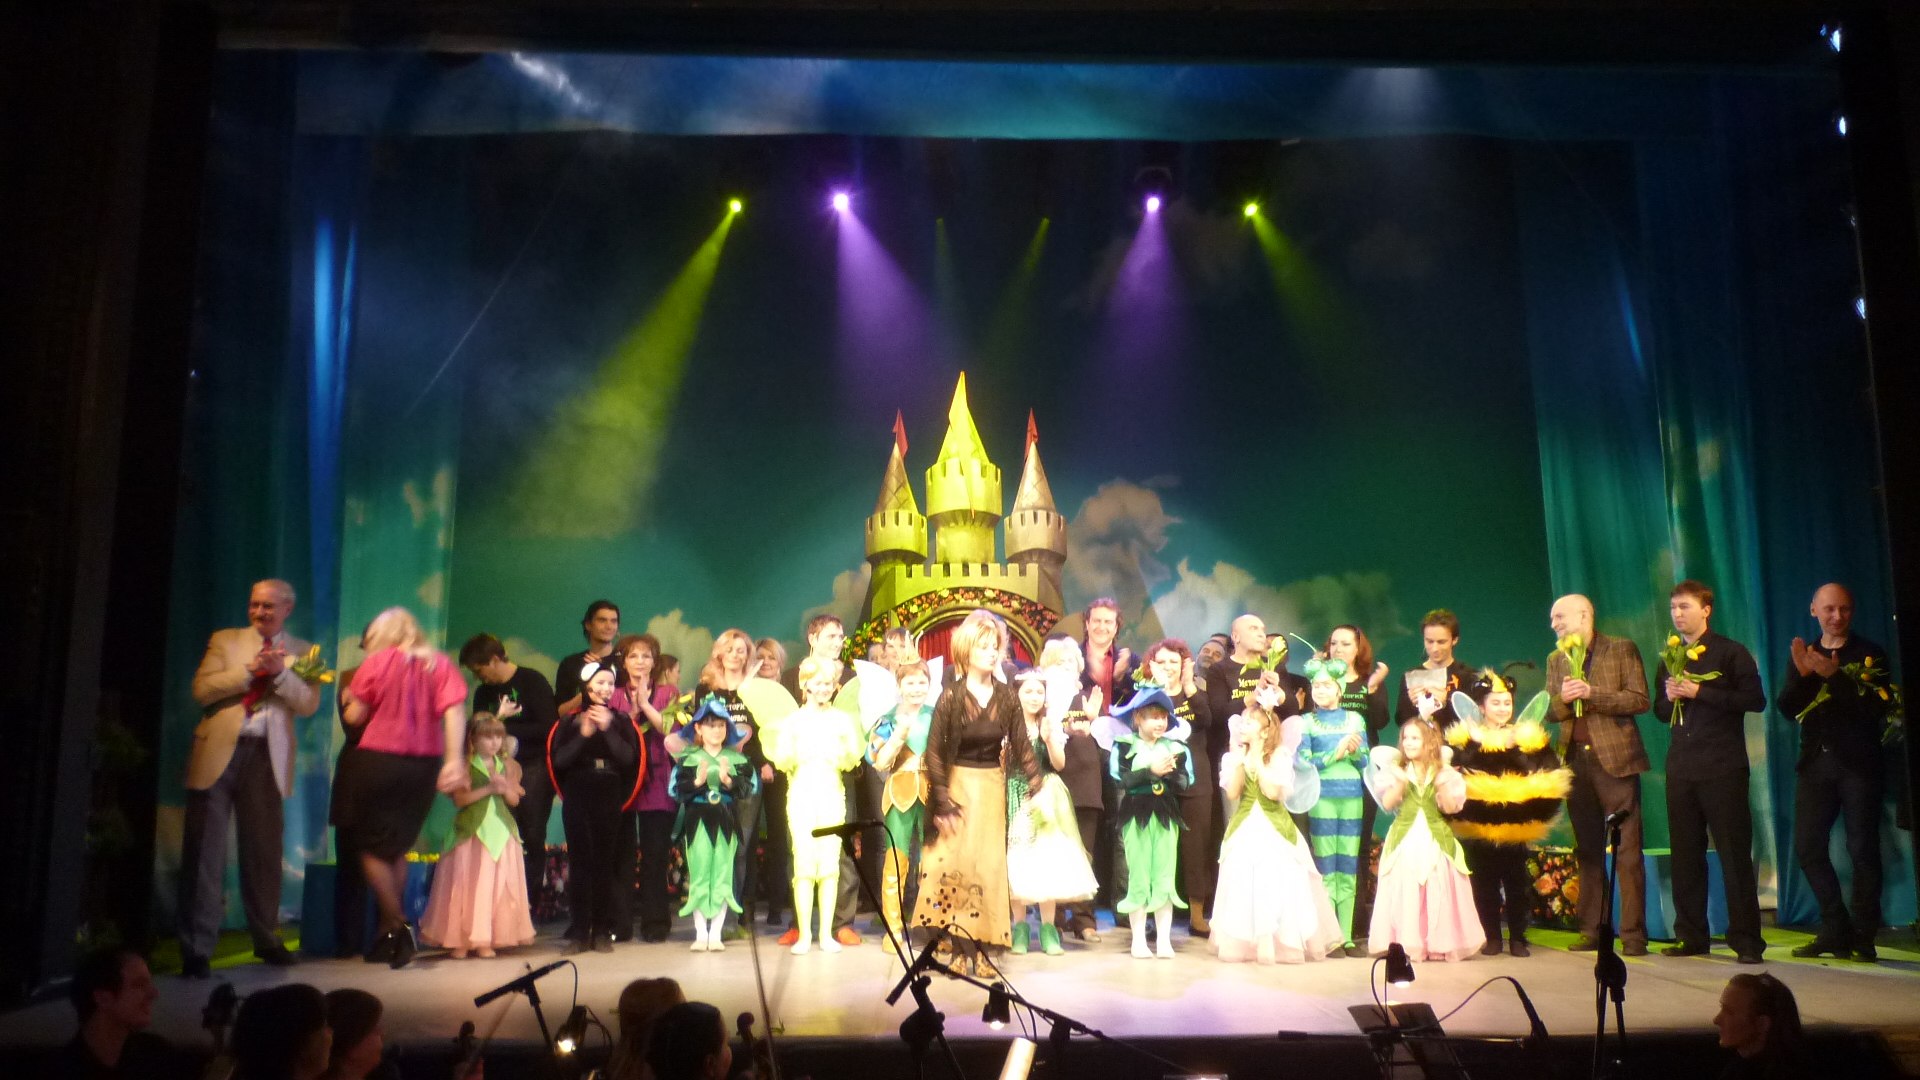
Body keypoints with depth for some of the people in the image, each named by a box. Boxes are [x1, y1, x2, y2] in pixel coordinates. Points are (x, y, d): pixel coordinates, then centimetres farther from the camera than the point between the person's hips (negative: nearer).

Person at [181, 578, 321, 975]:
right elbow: (202, 689, -4)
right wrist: (251, 668, -13)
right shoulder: (224, 641, 9)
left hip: (267, 758, 1)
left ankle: (266, 939, 26)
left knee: (263, 854, 10)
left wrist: (279, 672, -16)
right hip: (219, 753, -1)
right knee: (205, 852, 0)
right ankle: (196, 949, 5)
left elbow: (309, 704, -3)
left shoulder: (301, 653, 10)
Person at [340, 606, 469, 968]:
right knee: (398, 848, 17)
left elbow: (355, 716, -2)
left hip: (379, 761, -4)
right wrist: (455, 759, -12)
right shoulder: (440, 663, 6)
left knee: (372, 848, 6)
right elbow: (454, 711, -6)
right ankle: (389, 934, 18)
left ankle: (397, 926, -7)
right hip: (426, 766, 4)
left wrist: (349, 699, 20)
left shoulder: (376, 661, -1)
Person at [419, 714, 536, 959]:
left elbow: (514, 799, 10)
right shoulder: (466, 766, -3)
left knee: (497, 885, 1)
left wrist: (505, 787, -10)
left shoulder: (506, 765, 9)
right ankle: (460, 940, 4)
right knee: (468, 883, -4)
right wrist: (488, 789, -16)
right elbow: (459, 799, -11)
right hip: (471, 832, -4)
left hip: (501, 831, 4)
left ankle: (485, 940, 7)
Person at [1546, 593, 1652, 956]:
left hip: (1614, 760, -5)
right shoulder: (1556, 660, 16)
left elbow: (1640, 700, -7)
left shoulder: (1622, 650, 1)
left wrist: (1592, 693, -16)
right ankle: (1592, 932, 14)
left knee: (1627, 851, -6)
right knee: (1587, 851, 9)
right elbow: (1549, 712, 14)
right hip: (1575, 762, 5)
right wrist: (1562, 699, -7)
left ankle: (1633, 934, -2)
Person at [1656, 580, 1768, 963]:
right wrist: (1669, 696, -1)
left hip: (1723, 768, -5)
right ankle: (1691, 936, 14)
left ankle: (1746, 940, 1)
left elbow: (1755, 699, -12)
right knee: (1685, 855, 6)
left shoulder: (1730, 652, -1)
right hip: (1681, 769, 5)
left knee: (1734, 853, -4)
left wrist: (1699, 692, -16)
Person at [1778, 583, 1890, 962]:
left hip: (1858, 764, -4)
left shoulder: (1870, 654, 1)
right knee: (1807, 847, 2)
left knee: (1862, 849, -2)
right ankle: (1836, 930, 14)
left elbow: (1875, 708, -13)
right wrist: (1803, 675, -15)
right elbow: (1786, 707, 2)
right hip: (1815, 763, 4)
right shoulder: (1804, 656, 13)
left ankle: (1863, 937, 7)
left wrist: (1834, 676, -22)